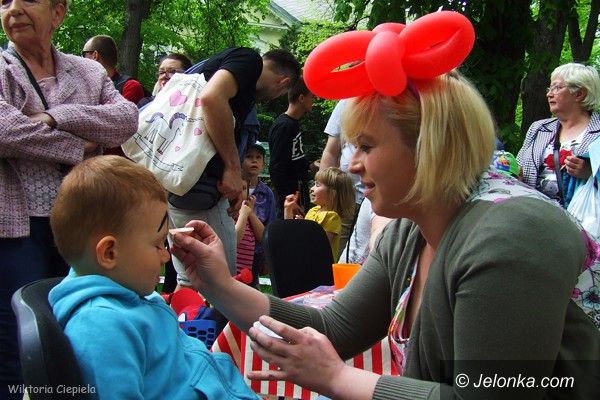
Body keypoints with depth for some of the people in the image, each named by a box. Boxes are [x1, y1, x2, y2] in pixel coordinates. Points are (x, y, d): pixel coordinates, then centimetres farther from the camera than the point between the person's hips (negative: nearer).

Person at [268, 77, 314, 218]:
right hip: (289, 196, -10)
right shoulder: (283, 126, -17)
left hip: (299, 193, 10)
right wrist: (289, 200, -19)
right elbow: (276, 168, -19)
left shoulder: (294, 123, 13)